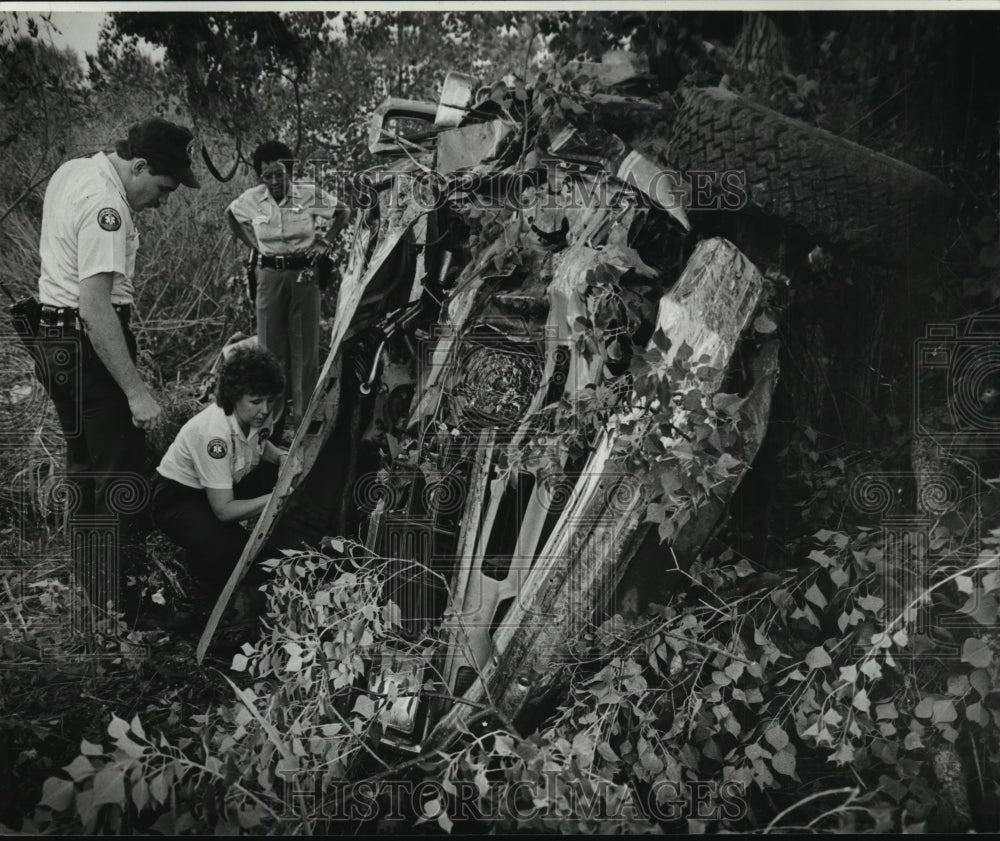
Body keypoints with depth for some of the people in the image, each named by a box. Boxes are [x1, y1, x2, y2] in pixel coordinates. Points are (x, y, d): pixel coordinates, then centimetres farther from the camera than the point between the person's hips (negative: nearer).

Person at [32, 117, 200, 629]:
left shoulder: (71, 172, 12)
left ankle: (90, 600, 26)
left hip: (55, 340, 11)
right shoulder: (105, 206, -21)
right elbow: (95, 308, -28)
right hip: (89, 347, -11)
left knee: (86, 476, 16)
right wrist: (136, 391, -29)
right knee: (120, 481, -7)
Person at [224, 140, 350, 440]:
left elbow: (342, 213, 7)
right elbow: (230, 215, 19)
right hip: (270, 275, 1)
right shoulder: (252, 199, -3)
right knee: (271, 346, 3)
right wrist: (253, 244, 9)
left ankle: (304, 416, 9)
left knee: (305, 345, 1)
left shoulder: (309, 194, -8)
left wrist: (324, 241, -3)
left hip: (304, 273, -1)